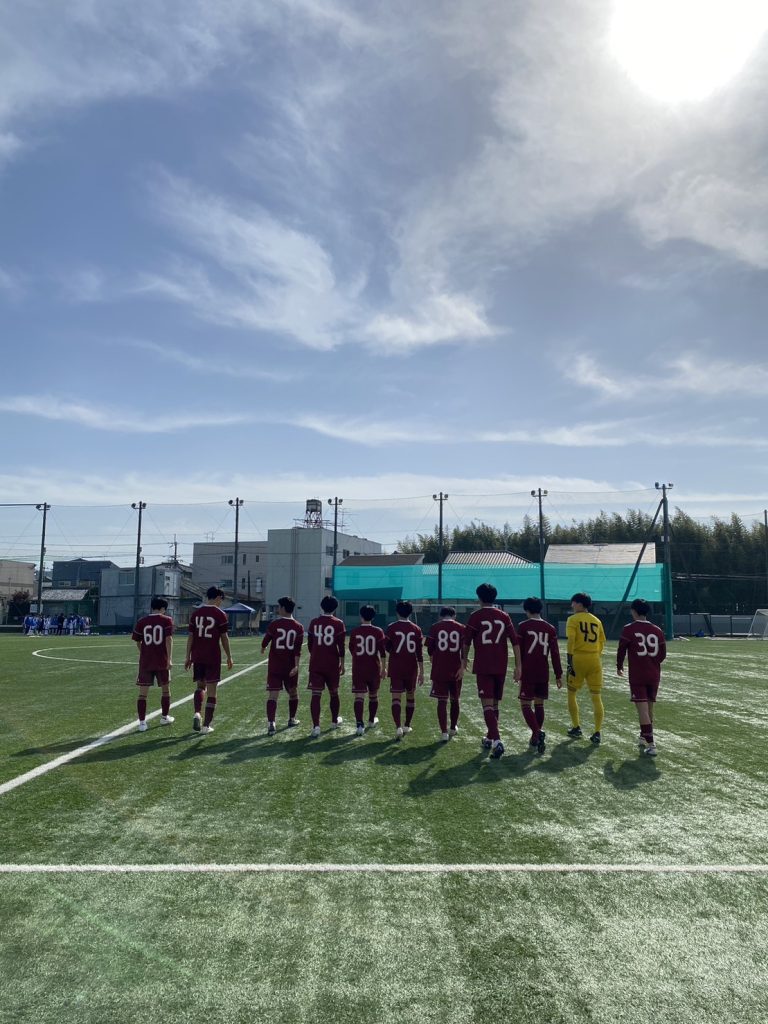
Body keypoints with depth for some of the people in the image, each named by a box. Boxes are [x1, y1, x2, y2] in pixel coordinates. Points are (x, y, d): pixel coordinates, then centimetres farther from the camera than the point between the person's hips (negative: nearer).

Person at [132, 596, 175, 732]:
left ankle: (142, 722, 0)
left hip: (145, 661, 1)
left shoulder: (142, 621, 5)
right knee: (165, 689, 18)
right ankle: (165, 717, 31)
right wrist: (169, 659, -13)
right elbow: (169, 639, -13)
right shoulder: (167, 620, -3)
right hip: (162, 661, -1)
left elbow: (138, 641, 10)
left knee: (143, 693, 4)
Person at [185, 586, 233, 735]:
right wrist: (229, 657, 5)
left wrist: (188, 657, 12)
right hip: (213, 657, -4)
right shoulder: (220, 614, -6)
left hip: (197, 657, 4)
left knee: (200, 685, 20)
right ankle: (206, 725, 6)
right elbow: (224, 638, -4)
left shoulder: (195, 613, 6)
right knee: (211, 690, 4)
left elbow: (190, 636, 6)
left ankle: (197, 713, -4)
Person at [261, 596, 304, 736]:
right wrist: (296, 666, -13)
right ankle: (292, 719, 33)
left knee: (273, 695, -5)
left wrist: (263, 649, 26)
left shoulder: (274, 624, -6)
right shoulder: (298, 627, -2)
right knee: (293, 693, 21)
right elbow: (298, 649, -10)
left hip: (274, 665, -2)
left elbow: (265, 641, 4)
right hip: (290, 666, 2)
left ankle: (271, 723, -18)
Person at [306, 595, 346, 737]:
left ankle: (316, 726, -17)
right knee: (334, 693, 18)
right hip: (332, 664, -1)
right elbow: (341, 646, -6)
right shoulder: (338, 623, -5)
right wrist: (342, 664, 2)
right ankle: (335, 721, 34)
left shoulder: (314, 622, 3)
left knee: (316, 694, -5)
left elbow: (309, 644, 10)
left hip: (316, 663, 1)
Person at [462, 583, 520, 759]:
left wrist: (465, 660, 18)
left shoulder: (476, 616, -4)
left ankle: (497, 740, -22)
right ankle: (490, 737, 30)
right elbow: (515, 642, 1)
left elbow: (467, 641, 1)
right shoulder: (504, 616, 6)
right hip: (501, 667, 4)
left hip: (483, 667, -4)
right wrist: (518, 666, 3)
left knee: (487, 704, -7)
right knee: (495, 703, 17)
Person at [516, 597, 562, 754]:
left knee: (526, 705, -1)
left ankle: (538, 733, -22)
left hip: (528, 672, -4)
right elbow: (555, 653, 4)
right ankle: (536, 739, 19)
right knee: (539, 705, 14)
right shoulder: (550, 628, 5)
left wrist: (518, 670, 8)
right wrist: (558, 675, 8)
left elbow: (519, 650, -2)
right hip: (544, 673, 4)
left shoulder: (523, 626, -5)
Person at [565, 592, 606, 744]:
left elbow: (571, 640, -13)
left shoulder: (573, 619, -3)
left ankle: (576, 728, 18)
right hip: (595, 660, 4)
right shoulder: (597, 621, 12)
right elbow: (602, 642, 12)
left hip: (578, 659, -4)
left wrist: (570, 661, -14)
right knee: (596, 697, 6)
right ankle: (597, 733, 2)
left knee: (571, 694, 15)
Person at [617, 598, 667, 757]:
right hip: (654, 675, 5)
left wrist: (619, 667, 14)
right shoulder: (657, 630, 4)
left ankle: (651, 745, -10)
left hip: (637, 676, -5)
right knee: (649, 709, 17)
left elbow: (621, 650, -4)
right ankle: (644, 738, 32)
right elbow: (662, 655, 9)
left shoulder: (629, 629, -8)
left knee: (643, 710, -5)